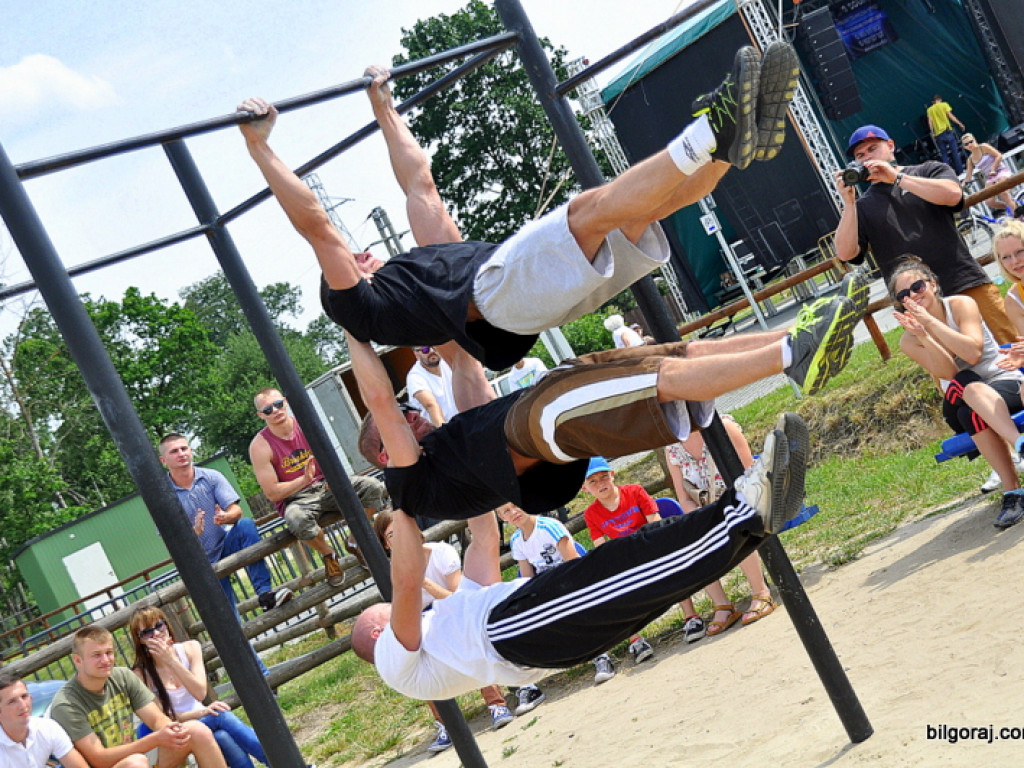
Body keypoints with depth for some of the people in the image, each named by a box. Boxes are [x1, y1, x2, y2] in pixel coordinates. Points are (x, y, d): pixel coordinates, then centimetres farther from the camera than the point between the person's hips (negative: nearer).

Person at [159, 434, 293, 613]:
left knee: (246, 525, -30)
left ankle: (264, 593, -33)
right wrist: (194, 532, -33)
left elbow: (236, 510, -12)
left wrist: (226, 517, -36)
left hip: (227, 543, 1)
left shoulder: (211, 477, -4)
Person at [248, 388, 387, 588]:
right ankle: (328, 554, -8)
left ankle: (355, 541, 4)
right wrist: (304, 479, -24)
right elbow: (272, 493, -11)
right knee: (297, 520, -41)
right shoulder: (260, 446, -11)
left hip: (324, 486, 4)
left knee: (372, 486, -19)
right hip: (294, 499, -4)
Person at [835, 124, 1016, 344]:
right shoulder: (862, 208, 14)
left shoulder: (929, 171, 13)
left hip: (967, 283, 0)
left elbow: (953, 194, -10)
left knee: (1012, 345, -4)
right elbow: (846, 253, 0)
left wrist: (896, 177, -8)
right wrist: (848, 202, -9)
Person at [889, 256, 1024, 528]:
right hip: (963, 404, 2)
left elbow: (973, 353, -23)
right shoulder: (909, 340, -2)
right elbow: (947, 373, -17)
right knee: (963, 384, -37)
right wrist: (923, 335, -30)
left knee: (973, 390, -38)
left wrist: (929, 320, -26)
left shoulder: (960, 304, -7)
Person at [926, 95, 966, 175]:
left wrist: (932, 133, 7)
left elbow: (930, 122, 3)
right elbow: (950, 116, -3)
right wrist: (960, 124, 4)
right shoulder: (944, 105, 5)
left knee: (944, 154, 6)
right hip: (948, 131, -2)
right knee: (955, 151, 2)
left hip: (938, 134, 2)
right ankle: (960, 171, 0)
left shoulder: (929, 110, 11)